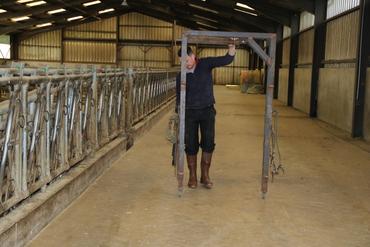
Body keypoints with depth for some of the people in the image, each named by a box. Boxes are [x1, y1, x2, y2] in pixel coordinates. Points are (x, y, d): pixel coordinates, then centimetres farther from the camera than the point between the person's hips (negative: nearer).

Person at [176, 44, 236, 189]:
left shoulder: (205, 64, -4)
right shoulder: (181, 76, -1)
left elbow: (226, 60, -11)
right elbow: (179, 97, 8)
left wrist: (232, 48, -29)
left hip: (207, 111, 0)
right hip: (190, 113, 1)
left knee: (208, 143, -5)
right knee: (191, 145, 0)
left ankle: (205, 175, 7)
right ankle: (192, 176, 13)